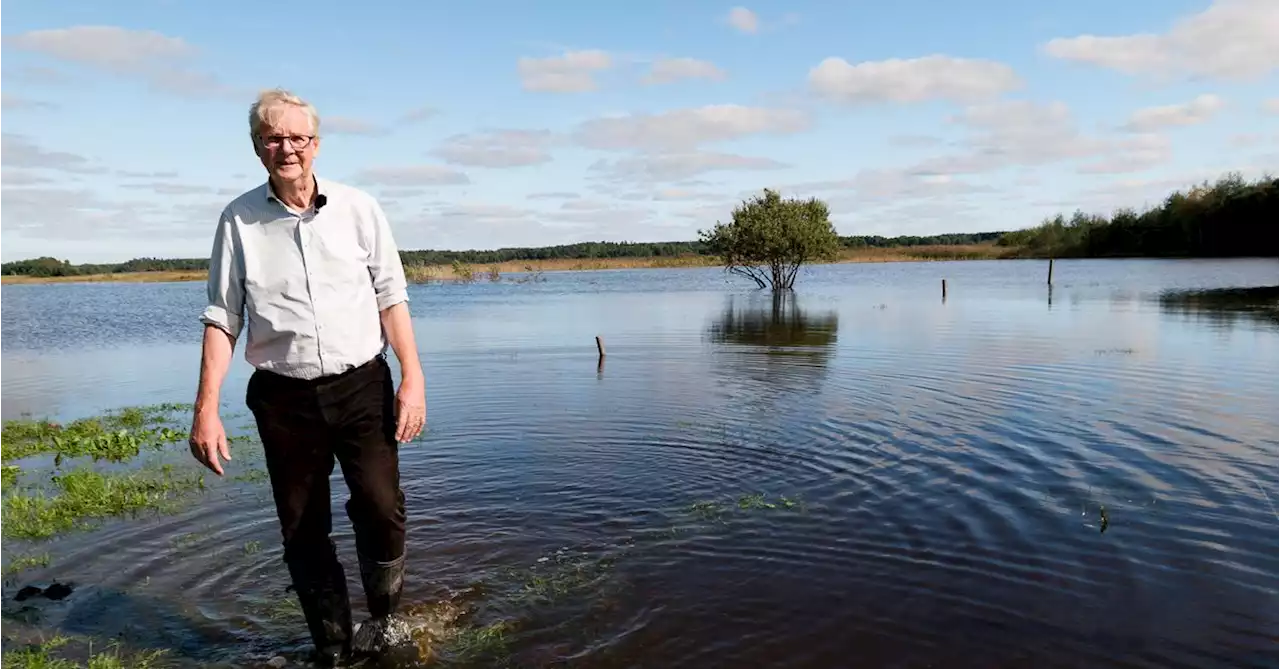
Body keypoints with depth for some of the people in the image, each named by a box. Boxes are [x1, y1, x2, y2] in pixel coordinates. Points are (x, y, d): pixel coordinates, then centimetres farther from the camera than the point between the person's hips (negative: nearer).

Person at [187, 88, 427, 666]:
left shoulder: (358, 208, 2)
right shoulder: (238, 221, 3)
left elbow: (391, 298, 2)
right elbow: (221, 320, 4)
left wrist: (413, 378, -6)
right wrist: (206, 410, -1)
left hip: (362, 385, -1)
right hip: (283, 396, 1)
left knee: (381, 509, -14)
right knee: (303, 531, 7)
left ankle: (384, 617, 13)